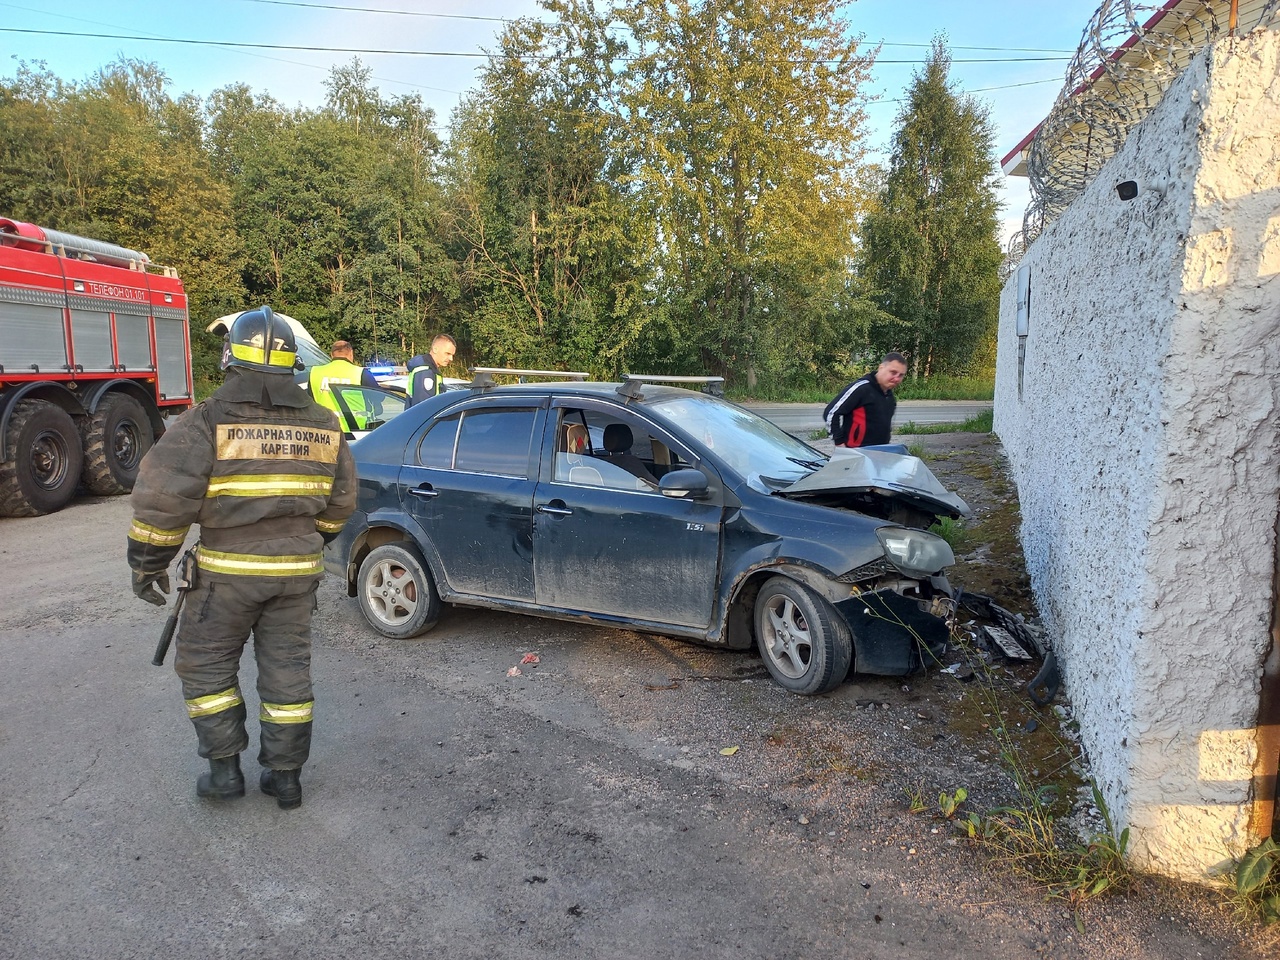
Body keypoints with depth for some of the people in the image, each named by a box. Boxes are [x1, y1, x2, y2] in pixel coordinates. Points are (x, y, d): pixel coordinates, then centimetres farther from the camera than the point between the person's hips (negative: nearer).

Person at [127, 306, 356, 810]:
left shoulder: (209, 419, -11)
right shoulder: (322, 423, 4)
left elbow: (163, 497, -14)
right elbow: (340, 500, 12)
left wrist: (148, 564, -2)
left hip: (228, 570, -4)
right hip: (297, 569, 4)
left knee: (205, 664, 15)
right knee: (287, 669, 12)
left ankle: (225, 768, 18)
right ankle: (285, 775, 20)